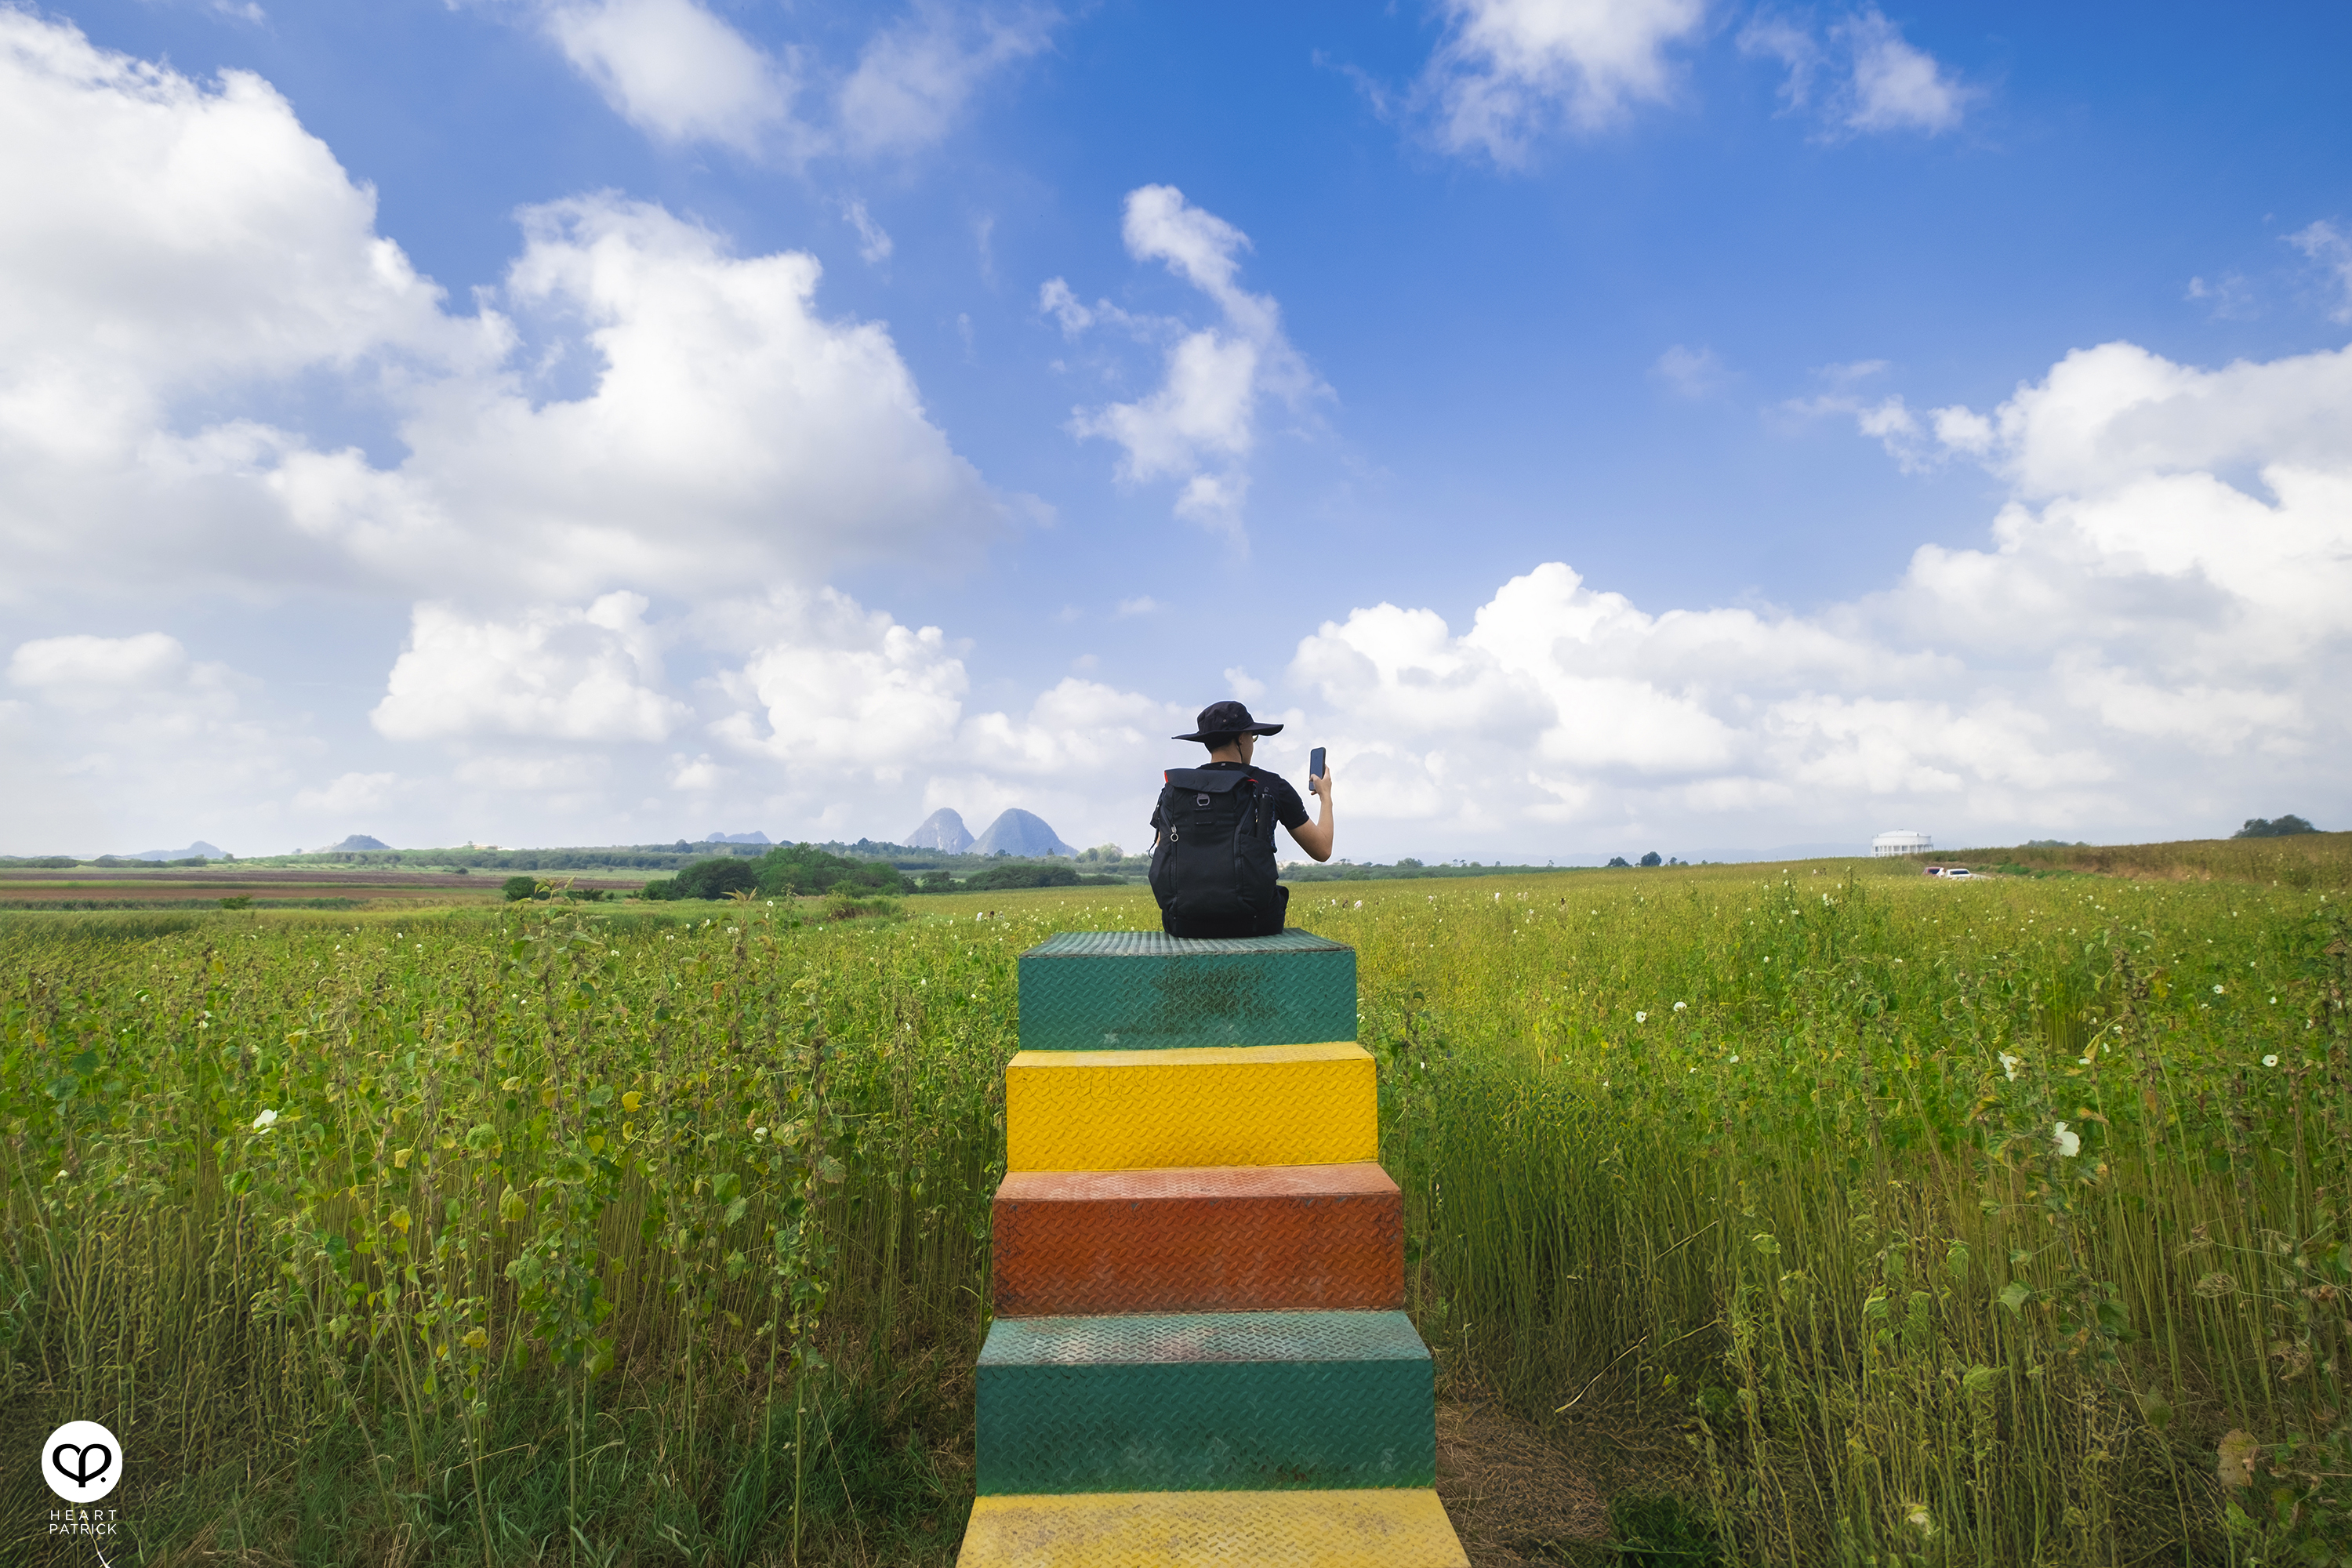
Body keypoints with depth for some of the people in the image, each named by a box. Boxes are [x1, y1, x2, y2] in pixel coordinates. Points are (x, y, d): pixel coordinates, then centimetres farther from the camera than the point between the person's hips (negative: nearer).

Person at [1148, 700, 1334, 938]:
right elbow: (1322, 850, 8)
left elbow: (1160, 865, 9)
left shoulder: (1174, 788, 7)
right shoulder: (1271, 786, 0)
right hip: (1252, 924, -2)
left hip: (1185, 926, 2)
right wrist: (1326, 796, 24)